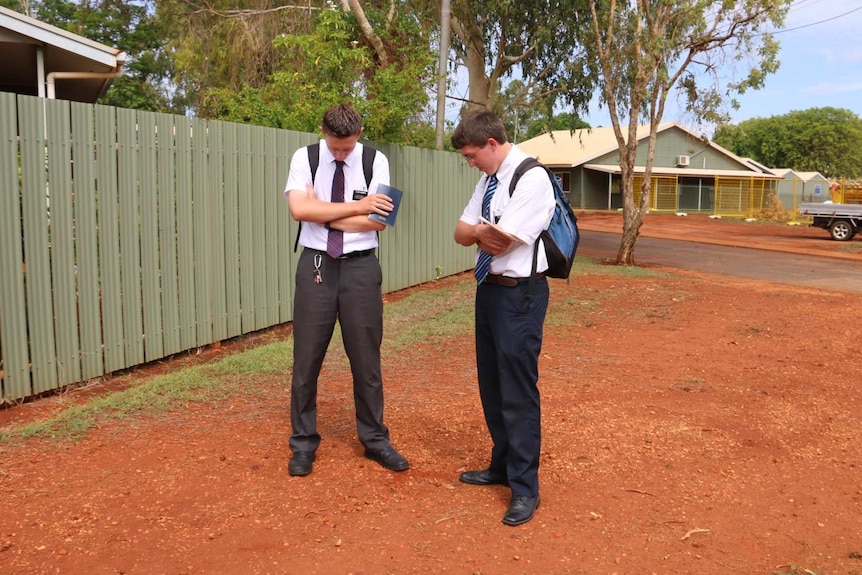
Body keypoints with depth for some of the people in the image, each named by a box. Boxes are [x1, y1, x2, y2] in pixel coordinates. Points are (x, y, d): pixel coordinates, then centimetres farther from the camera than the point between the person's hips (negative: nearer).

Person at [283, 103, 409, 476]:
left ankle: (375, 440, 25)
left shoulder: (375, 162, -2)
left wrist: (322, 211, -10)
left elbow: (376, 222, -11)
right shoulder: (305, 158, -1)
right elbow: (300, 209, -17)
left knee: (366, 358, 9)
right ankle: (303, 443, 22)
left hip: (360, 266, 0)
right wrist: (357, 206, -17)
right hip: (316, 265, 0)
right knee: (306, 358, 6)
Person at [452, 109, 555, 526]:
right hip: (489, 287, 9)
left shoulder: (532, 179, -17)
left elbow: (501, 241, -21)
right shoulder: (488, 179, 10)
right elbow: (461, 233, 9)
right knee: (491, 384, 18)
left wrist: (479, 232, -1)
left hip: (519, 293, -9)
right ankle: (502, 465, 34)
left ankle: (524, 488, 10)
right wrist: (482, 231, -11)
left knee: (517, 390, -3)